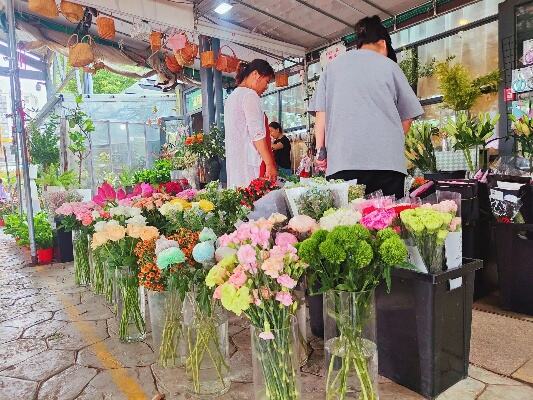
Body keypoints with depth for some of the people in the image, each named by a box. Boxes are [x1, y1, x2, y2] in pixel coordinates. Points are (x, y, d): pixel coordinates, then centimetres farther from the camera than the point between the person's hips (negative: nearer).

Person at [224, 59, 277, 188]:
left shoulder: (232, 96, 23)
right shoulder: (250, 95, -6)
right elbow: (257, 134, -16)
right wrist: (270, 164, -15)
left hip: (234, 161, 9)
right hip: (250, 162, -9)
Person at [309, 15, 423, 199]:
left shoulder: (333, 65, 16)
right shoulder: (389, 65, 13)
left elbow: (321, 112, 9)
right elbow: (407, 117, 14)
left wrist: (320, 149, 11)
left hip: (343, 159, 1)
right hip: (387, 161, 0)